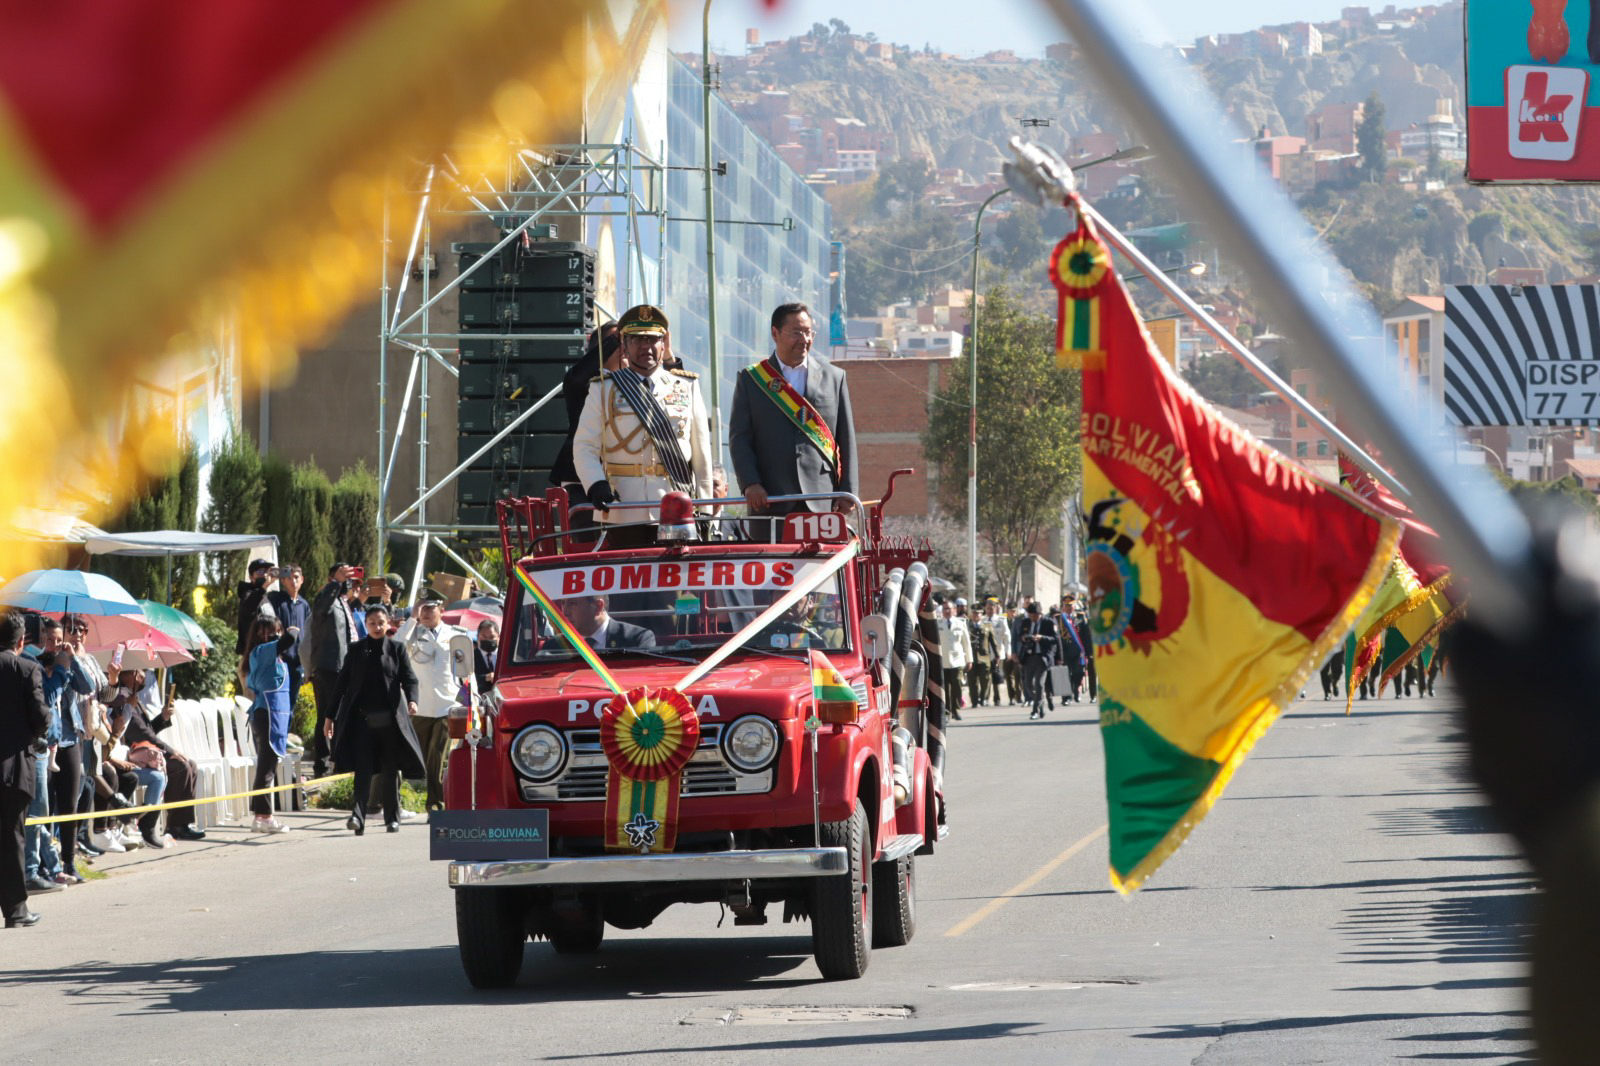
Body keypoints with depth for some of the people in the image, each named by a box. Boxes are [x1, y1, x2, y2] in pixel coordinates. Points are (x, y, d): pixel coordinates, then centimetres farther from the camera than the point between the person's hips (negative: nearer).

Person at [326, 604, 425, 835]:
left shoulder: (396, 649, 7)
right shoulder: (356, 651, 9)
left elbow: (409, 678, -1)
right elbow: (342, 684, 11)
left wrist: (411, 700, -22)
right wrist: (331, 716, 9)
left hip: (390, 719, 0)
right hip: (362, 719, 0)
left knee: (390, 770, 7)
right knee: (363, 769, -10)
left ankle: (392, 818, 16)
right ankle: (358, 815, -17)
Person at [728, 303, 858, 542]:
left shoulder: (834, 378, 12)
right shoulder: (751, 379, 9)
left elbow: (846, 439, 11)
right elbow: (739, 438, 5)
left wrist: (847, 492, 3)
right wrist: (750, 484, -9)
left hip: (821, 502, 1)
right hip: (769, 499, -1)